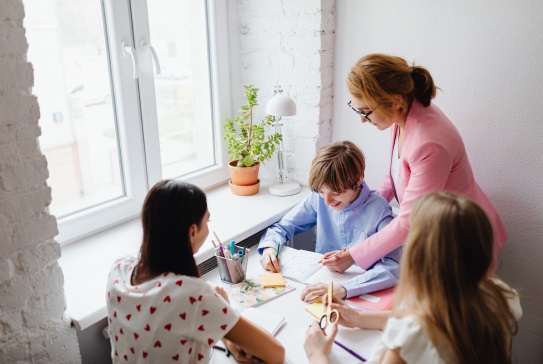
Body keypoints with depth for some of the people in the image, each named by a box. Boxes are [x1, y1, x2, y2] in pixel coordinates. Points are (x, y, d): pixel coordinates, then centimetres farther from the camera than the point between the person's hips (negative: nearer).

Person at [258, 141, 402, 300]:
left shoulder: (377, 209, -17)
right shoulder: (318, 198, -5)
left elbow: (394, 267, -27)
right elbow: (282, 227, 6)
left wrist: (342, 289, -39)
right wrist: (269, 247, -16)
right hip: (318, 281, 3)